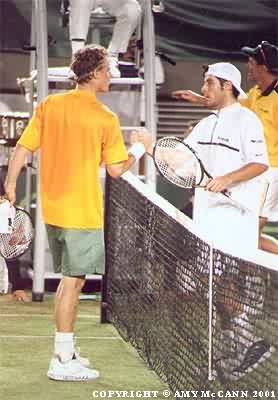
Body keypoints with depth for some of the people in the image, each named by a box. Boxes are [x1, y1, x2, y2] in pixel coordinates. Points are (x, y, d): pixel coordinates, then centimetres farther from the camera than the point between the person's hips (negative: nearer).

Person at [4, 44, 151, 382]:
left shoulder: (49, 105, 3)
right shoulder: (105, 118, -11)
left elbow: (23, 147, 2)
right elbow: (116, 169, -7)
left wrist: (11, 183, 12)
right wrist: (138, 150, 10)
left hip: (52, 208, 6)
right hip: (82, 212, -6)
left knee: (69, 278, 18)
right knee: (74, 281, -2)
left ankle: (65, 351, 23)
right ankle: (63, 362, 0)